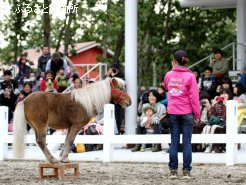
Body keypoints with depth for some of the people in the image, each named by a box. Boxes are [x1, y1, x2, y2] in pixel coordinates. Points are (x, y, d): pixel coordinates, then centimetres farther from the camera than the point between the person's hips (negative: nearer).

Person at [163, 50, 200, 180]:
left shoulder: (168, 75, 2)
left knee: (174, 141, 8)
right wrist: (197, 115, -3)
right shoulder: (190, 76, -9)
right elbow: (194, 97, -9)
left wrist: (174, 68, 22)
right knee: (187, 142, 2)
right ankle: (186, 171, 1)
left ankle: (173, 170, 7)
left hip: (172, 112, 3)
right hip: (187, 113, -3)